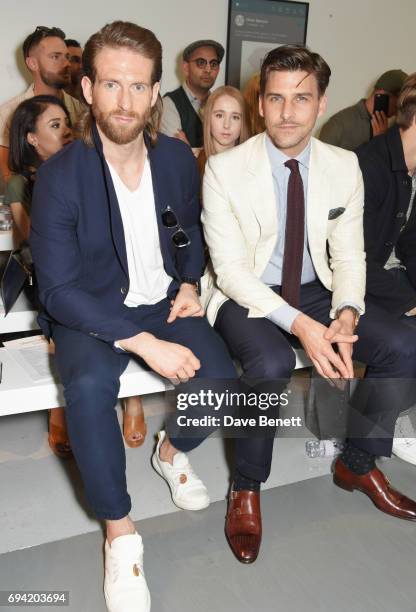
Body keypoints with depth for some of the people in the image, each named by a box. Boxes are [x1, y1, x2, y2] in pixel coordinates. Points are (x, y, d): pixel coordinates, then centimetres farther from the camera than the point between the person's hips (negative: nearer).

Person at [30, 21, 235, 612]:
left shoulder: (179, 158, -2)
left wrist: (188, 284, -2)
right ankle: (119, 533, -10)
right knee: (88, 386, -34)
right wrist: (144, 343, -26)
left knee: (220, 378, -22)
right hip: (91, 309, -3)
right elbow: (59, 291, -19)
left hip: (164, 299, 4)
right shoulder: (60, 175, -16)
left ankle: (173, 451, 15)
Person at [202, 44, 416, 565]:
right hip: (246, 295, -4)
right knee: (271, 362, -35)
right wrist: (299, 325, -28)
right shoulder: (224, 168, -13)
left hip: (315, 291, 5)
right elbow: (231, 268, -17)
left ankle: (358, 464, 11)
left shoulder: (344, 166, -1)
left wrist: (346, 314, -20)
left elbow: (349, 255, 1)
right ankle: (246, 488, -6)